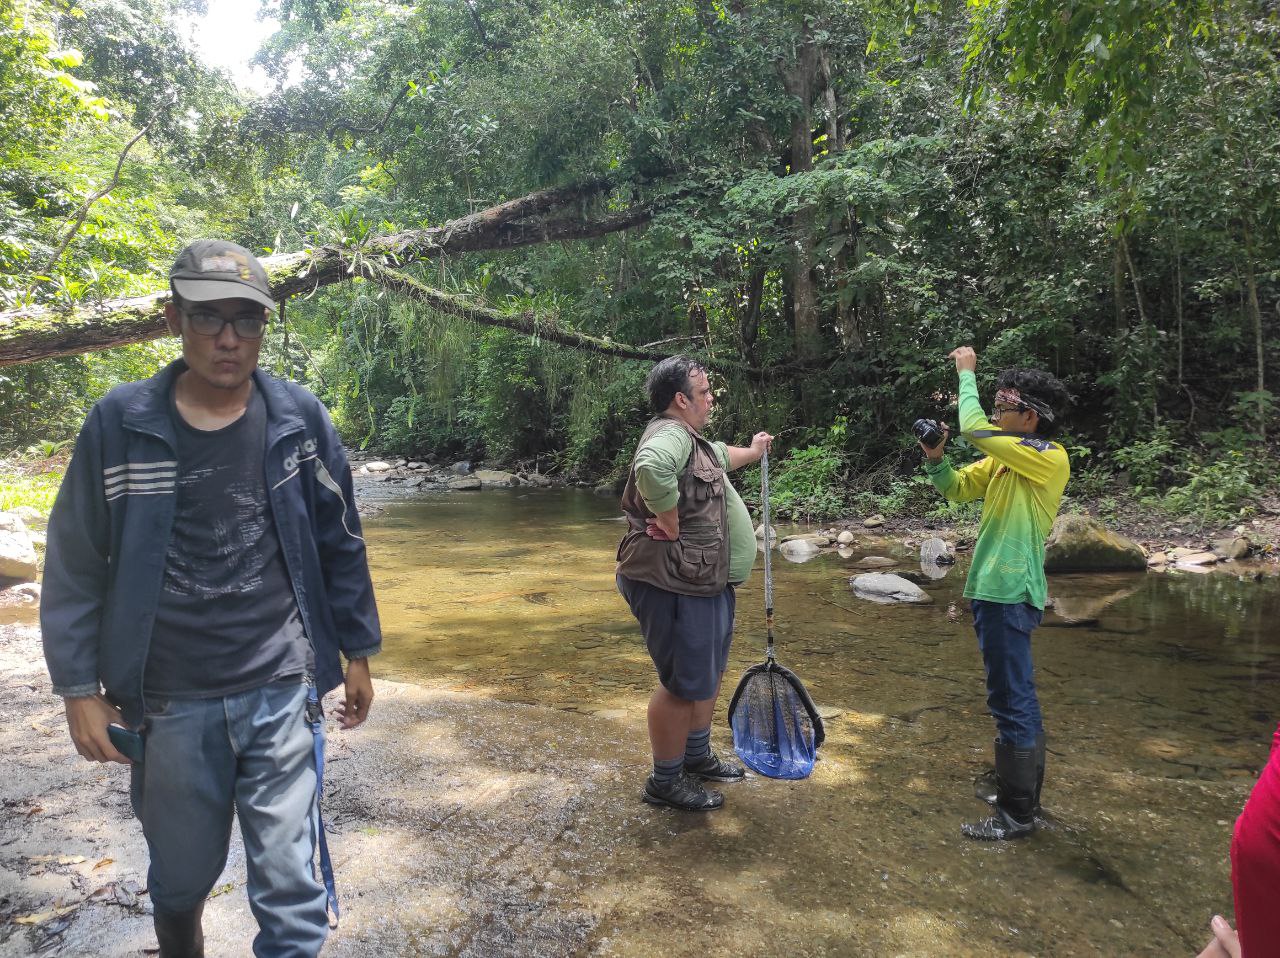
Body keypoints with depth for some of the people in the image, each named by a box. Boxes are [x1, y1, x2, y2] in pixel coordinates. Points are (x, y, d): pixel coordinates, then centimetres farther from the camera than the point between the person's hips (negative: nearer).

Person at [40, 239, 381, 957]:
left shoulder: (300, 419, -3)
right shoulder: (120, 424, -5)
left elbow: (341, 546, 5)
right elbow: (75, 566, 2)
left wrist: (357, 654, 7)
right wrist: (79, 688, 0)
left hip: (281, 691, 0)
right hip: (168, 702, 1)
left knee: (290, 885, 4)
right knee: (181, 879, 19)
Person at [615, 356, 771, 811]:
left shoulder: (693, 441, 15)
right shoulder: (670, 435, -20)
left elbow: (721, 456, 39)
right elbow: (651, 469, -44)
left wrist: (753, 451, 56)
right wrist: (671, 525, -31)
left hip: (707, 581, 11)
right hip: (675, 588, -11)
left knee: (711, 673, 23)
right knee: (686, 684, 1)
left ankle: (697, 756, 42)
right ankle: (665, 781, 19)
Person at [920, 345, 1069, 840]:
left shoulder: (1049, 459, -15)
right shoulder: (1003, 460, 11)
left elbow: (974, 428, -23)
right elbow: (956, 488, 17)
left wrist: (967, 372, -10)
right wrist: (935, 459, -2)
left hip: (1010, 592, -10)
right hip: (997, 590, 10)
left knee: (1011, 700, -2)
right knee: (1017, 696, 19)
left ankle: (1016, 814, 9)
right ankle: (1023, 793, 33)